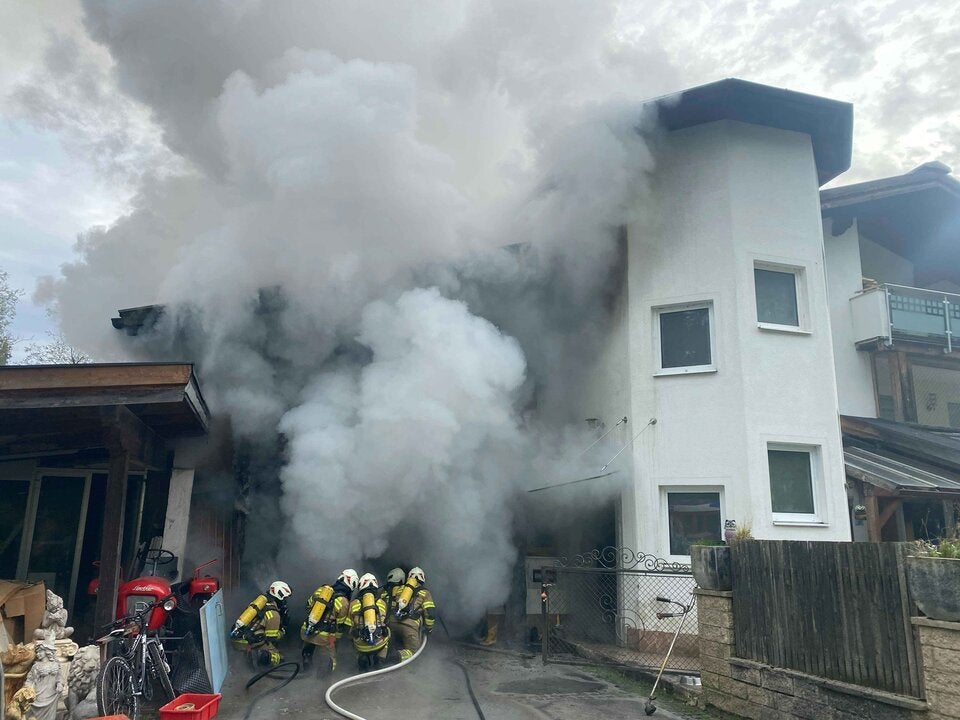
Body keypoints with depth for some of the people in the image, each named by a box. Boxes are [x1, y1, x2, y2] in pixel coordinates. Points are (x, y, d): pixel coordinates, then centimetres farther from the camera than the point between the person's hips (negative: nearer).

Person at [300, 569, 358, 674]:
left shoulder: (321, 589, 2)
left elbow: (308, 606, 13)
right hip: (323, 637, -4)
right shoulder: (344, 602, -8)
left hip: (305, 631, 4)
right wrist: (335, 640, 18)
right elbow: (340, 626, 0)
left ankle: (306, 656, 18)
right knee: (331, 658, 11)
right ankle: (329, 664, -12)